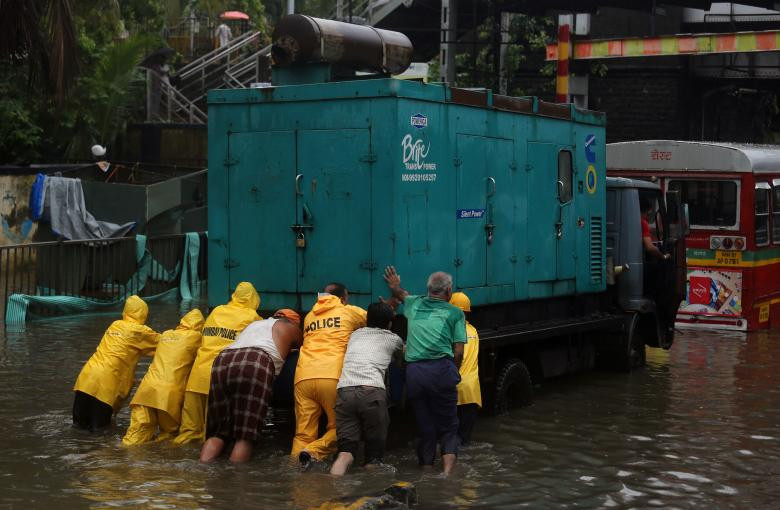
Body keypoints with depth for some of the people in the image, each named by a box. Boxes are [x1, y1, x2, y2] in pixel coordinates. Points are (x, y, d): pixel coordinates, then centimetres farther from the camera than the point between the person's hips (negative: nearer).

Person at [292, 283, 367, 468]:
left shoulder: (309, 317, 29)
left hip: (304, 377, 3)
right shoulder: (349, 311, 18)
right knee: (338, 428, 8)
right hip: (333, 377, -3)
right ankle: (313, 452, -18)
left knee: (303, 434, 6)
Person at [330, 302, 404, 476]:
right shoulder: (393, 339, 23)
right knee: (374, 455, 6)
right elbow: (402, 354, 48)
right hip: (373, 392, -2)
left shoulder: (355, 334, 30)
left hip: (345, 391, 3)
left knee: (346, 451, -1)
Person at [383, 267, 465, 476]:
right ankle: (447, 471, -12)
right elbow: (458, 352, 4)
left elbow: (401, 294, 44)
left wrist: (394, 287, 62)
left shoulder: (415, 304, 19)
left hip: (414, 371, 3)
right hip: (441, 368, -3)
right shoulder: (454, 313, 9)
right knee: (448, 426, 4)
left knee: (425, 427, 12)